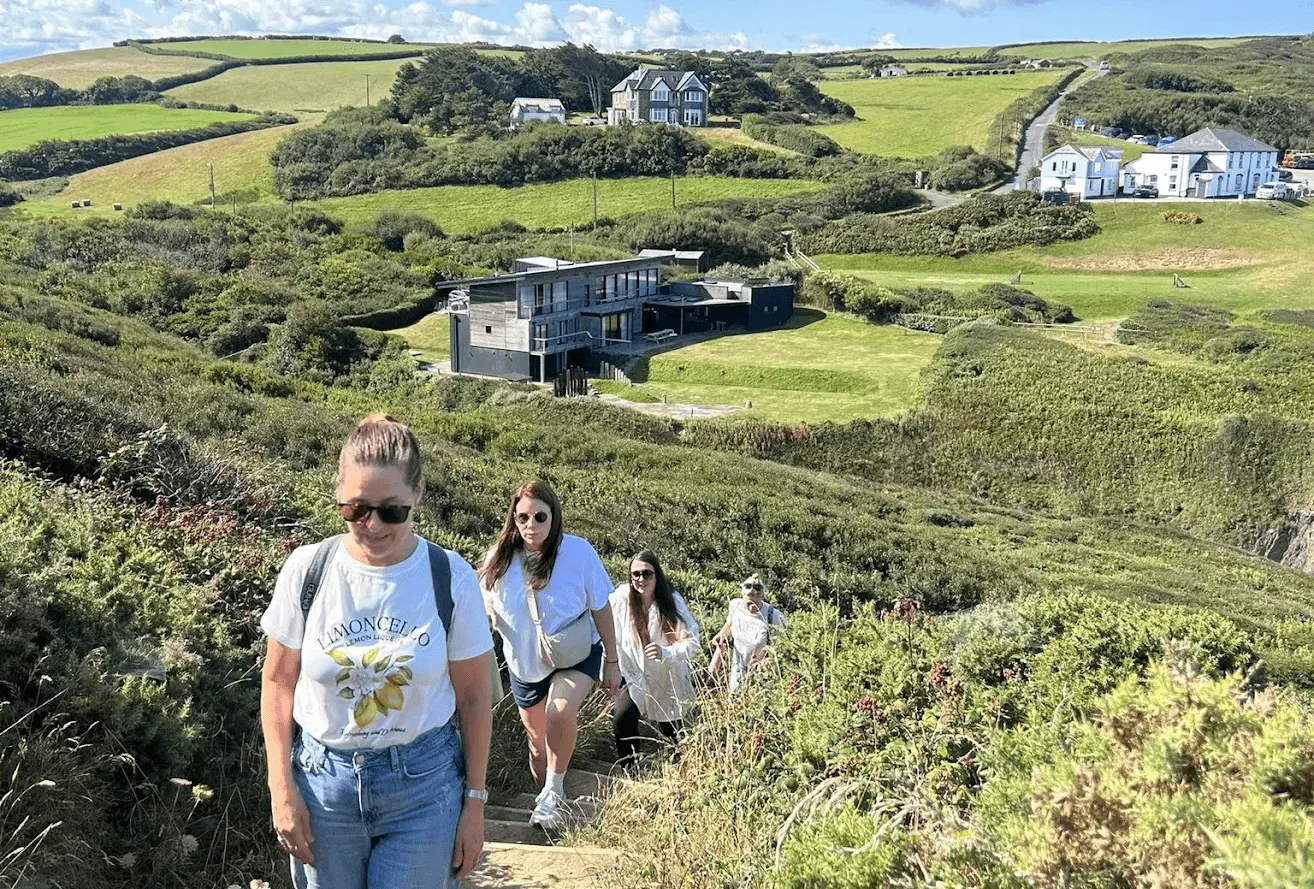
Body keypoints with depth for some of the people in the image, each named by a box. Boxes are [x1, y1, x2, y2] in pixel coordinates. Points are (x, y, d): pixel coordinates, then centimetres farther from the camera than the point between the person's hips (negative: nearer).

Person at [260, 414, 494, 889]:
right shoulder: (306, 569, -9)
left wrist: (474, 803, 0)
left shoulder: (450, 578, -11)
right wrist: (282, 789, -2)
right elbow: (278, 681, 2)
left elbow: (473, 697, -3)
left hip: (424, 785, -1)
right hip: (322, 781, 1)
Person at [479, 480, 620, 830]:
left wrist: (611, 661, -5)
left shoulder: (578, 552, -20)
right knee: (537, 739, 15)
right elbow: (486, 607, 3)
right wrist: (482, 611, -23)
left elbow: (601, 608, -9)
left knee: (561, 712, -31)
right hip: (525, 662, 4)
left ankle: (553, 794, -12)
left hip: (577, 655, -3)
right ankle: (543, 792, 42)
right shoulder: (500, 558, -12)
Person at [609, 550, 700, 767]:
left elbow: (692, 642, -20)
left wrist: (665, 652, -36)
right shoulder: (621, 598, -16)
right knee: (622, 716, -25)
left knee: (672, 731, 11)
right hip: (635, 675, 0)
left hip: (669, 677, 1)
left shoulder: (672, 600, -15)